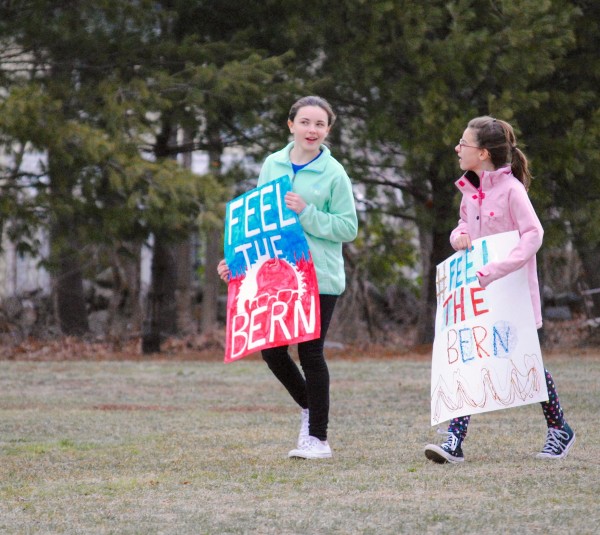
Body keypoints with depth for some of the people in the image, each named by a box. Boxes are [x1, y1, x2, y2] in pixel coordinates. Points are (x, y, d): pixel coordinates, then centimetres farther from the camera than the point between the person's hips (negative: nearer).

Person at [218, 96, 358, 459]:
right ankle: (309, 407, 29)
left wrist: (306, 214, -18)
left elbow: (348, 228, -7)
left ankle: (318, 437, 10)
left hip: (320, 278, -4)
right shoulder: (272, 165, 9)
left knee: (310, 353, -2)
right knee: (271, 349, 3)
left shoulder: (334, 173, -4)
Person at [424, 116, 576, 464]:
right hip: (476, 291, 6)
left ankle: (559, 430, 26)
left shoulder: (511, 189, -14)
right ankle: (455, 442, -12)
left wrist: (499, 269, -31)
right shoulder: (470, 190, 9)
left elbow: (534, 233, -21)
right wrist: (459, 235, -3)